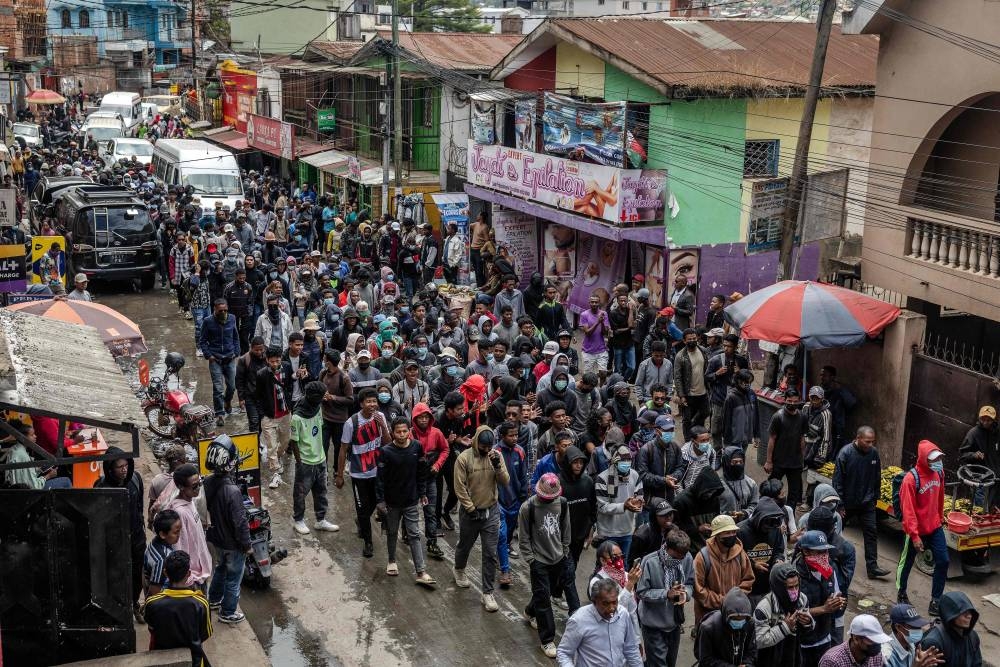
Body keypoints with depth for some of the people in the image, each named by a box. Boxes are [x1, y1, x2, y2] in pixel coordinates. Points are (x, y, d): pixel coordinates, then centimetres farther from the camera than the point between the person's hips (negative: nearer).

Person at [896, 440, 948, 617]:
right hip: (916, 530, -5)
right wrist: (915, 536, -22)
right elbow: (908, 510, -22)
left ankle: (935, 602, 9)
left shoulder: (938, 472, -4)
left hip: (935, 528, 6)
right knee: (907, 563, 13)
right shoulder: (911, 478, -24)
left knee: (943, 561, 0)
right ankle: (901, 593, 35)